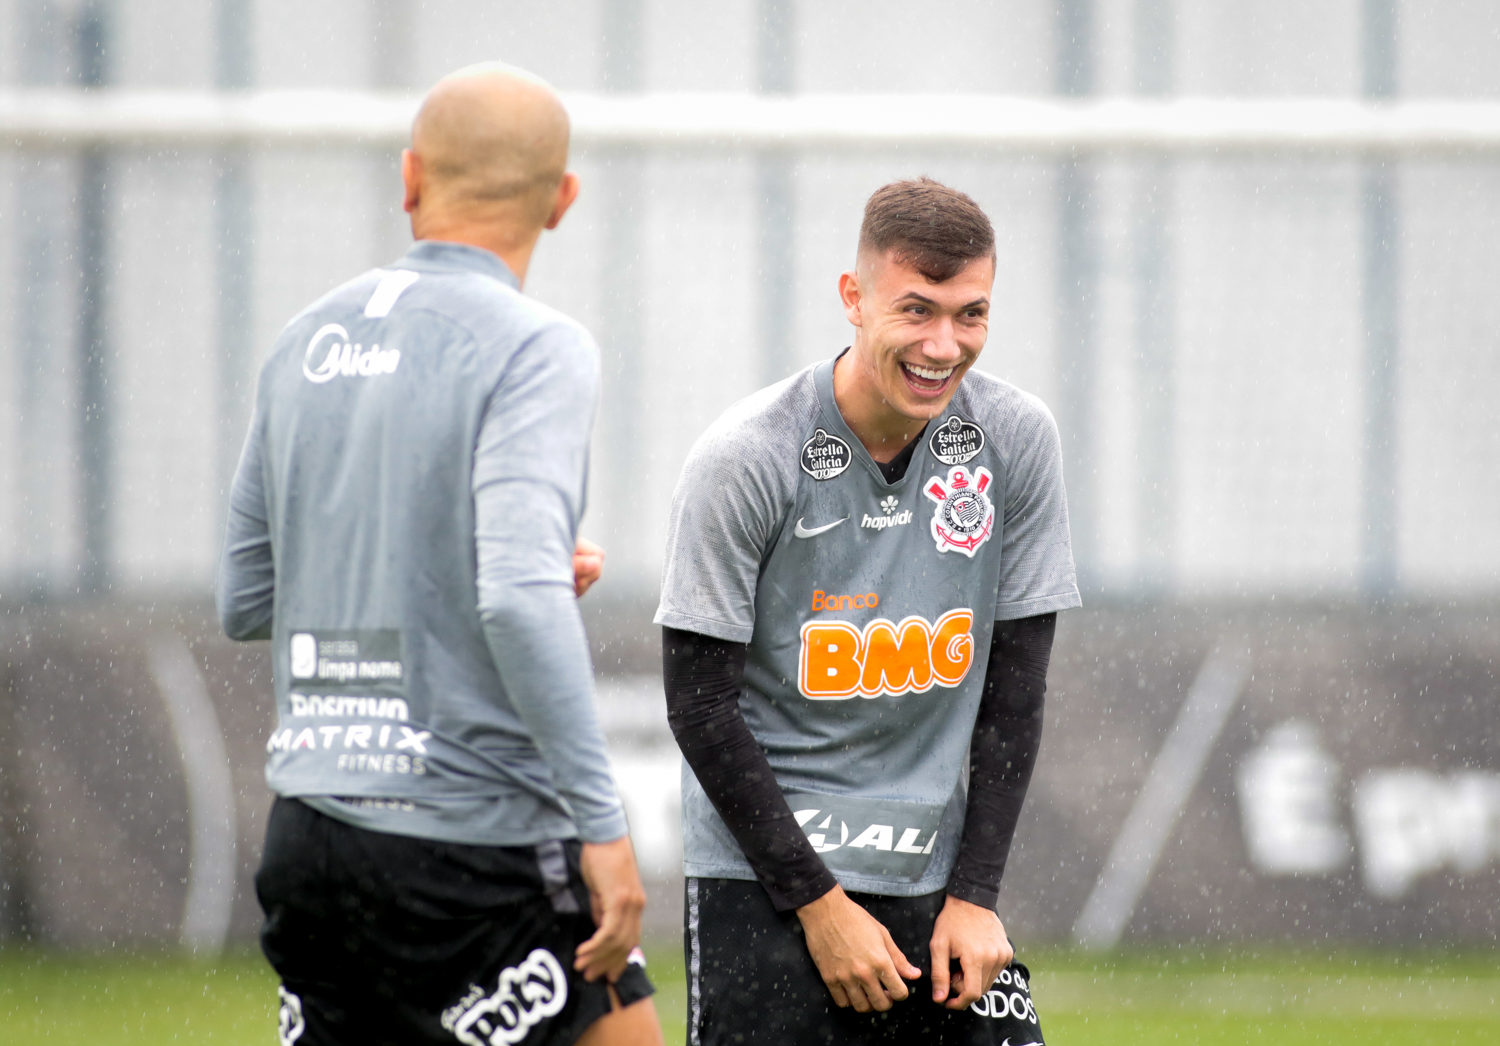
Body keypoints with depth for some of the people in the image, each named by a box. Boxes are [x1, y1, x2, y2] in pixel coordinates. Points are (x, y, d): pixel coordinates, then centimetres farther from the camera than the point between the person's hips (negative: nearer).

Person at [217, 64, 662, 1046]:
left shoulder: (306, 341, 11)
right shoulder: (535, 348, -9)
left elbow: (245, 598, 19)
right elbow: (521, 600, -22)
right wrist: (603, 824, -19)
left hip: (308, 834, 7)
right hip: (474, 841, -6)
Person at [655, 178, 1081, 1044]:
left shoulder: (1017, 438, -2)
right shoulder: (747, 458, -13)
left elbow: (1014, 688, 5)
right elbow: (701, 704, -10)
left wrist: (976, 894, -2)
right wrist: (819, 904, -12)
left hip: (935, 873, 4)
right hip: (764, 872, -4)